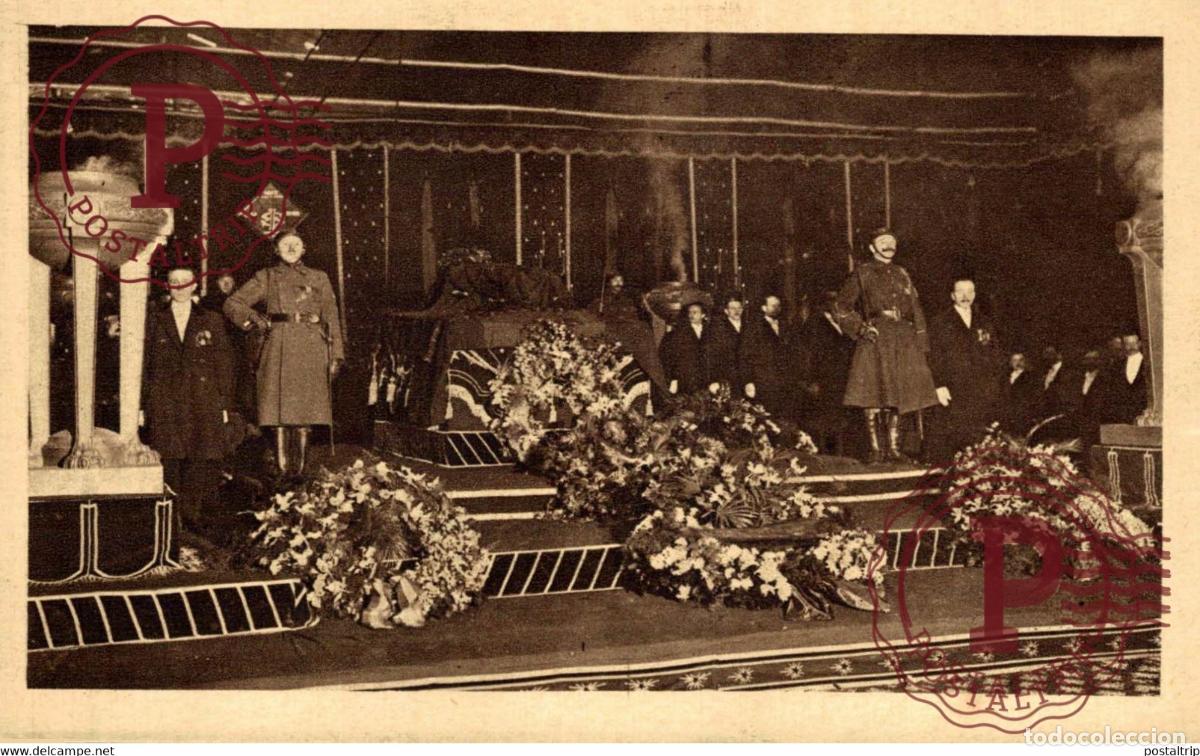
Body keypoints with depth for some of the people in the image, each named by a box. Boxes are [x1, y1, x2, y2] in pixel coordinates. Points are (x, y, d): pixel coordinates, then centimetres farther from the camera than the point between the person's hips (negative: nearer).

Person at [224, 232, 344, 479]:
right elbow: (232, 303, 9)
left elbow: (331, 318, 11)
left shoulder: (319, 278, 15)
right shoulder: (266, 278, 11)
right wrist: (252, 316, -10)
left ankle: (299, 470, 5)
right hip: (279, 349, -1)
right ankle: (282, 470, -3)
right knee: (280, 413, -6)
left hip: (311, 351, 1)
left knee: (304, 415, -1)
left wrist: (336, 355, 3)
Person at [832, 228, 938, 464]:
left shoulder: (901, 274, 19)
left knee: (897, 396, 3)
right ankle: (874, 448, -6)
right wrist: (861, 328, -9)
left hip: (903, 342, 5)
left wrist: (921, 342, 10)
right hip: (875, 340, -5)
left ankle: (894, 448, 7)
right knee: (873, 394, -10)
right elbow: (842, 307, 3)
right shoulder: (862, 274, 4)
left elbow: (915, 309, 18)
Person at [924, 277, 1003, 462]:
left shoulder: (985, 323, 20)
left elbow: (994, 355, 19)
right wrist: (939, 385, -10)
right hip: (951, 394, -3)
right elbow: (933, 357, 0)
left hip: (983, 394, 3)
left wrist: (993, 382, 7)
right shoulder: (939, 322, 7)